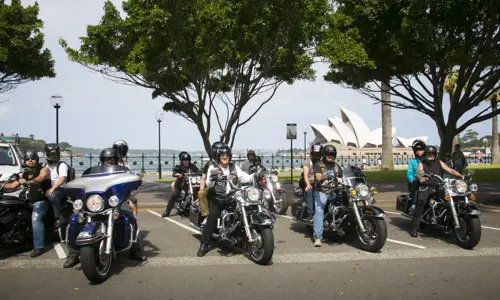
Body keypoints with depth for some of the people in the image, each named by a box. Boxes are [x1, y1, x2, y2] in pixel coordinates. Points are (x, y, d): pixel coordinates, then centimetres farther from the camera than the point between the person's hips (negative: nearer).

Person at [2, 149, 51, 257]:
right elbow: (13, 185, 20)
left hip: (41, 201, -8)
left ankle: (39, 247, -31)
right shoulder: (25, 174, 17)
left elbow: (40, 178, -26)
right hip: (28, 202, 8)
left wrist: (27, 182, -44)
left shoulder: (44, 169, -4)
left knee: (36, 218, -30)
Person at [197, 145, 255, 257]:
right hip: (218, 198, -3)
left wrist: (255, 175, -14)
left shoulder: (234, 167, 13)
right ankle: (204, 245, -19)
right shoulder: (213, 168, 3)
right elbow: (209, 185, -9)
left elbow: (246, 178, 4)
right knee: (212, 216, -24)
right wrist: (211, 178, -31)